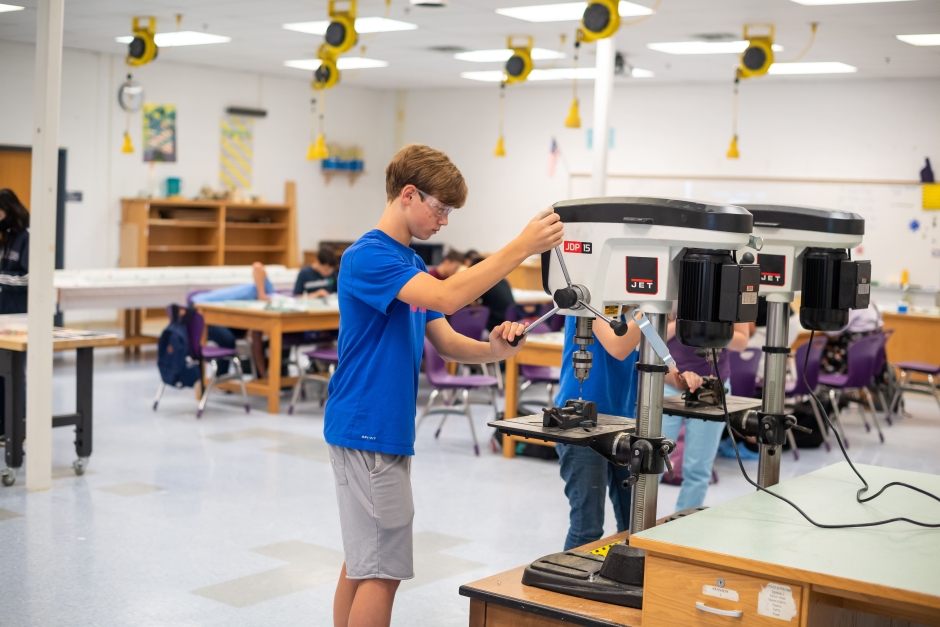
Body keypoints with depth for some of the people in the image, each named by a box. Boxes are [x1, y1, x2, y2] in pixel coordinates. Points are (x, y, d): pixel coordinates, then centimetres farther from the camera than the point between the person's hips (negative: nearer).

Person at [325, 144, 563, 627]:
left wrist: (495, 349, -10)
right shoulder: (368, 256, -15)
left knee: (361, 562, 14)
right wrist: (522, 247, -29)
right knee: (383, 569, -5)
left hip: (386, 431, 10)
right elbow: (446, 296, -30)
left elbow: (448, 343, 11)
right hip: (367, 431, -10)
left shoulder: (410, 265, 15)